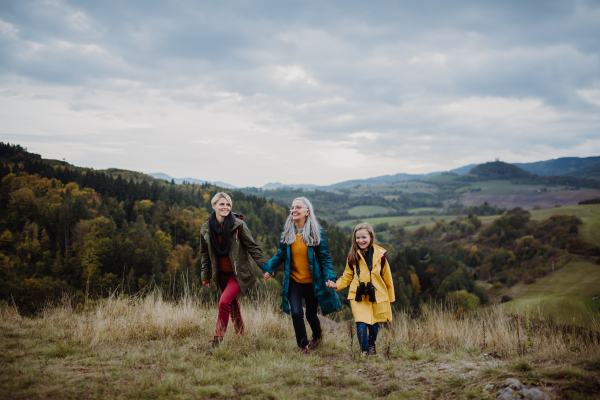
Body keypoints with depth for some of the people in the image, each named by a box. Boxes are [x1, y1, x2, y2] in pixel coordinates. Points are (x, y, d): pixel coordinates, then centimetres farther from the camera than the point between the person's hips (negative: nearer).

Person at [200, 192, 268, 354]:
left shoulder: (238, 225, -11)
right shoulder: (206, 228, 1)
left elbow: (252, 247, -5)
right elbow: (205, 254, 13)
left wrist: (265, 266, -6)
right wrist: (205, 275, 16)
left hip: (238, 273, -5)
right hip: (221, 274, 5)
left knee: (224, 302, -19)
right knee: (233, 305, 14)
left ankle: (217, 341, -11)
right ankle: (241, 334, 32)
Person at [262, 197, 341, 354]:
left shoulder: (316, 231, -7)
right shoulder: (287, 231, 1)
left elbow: (324, 257, -4)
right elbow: (281, 254, 8)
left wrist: (329, 277, -14)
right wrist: (268, 268, -5)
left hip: (312, 281, -2)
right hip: (293, 280, 2)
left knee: (311, 314, 11)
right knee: (296, 313, -10)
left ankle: (317, 335, 44)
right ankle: (302, 345, 11)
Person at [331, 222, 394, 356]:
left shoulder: (380, 255, -3)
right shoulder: (352, 257, -1)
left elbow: (387, 277, 6)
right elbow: (347, 276, 9)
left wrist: (390, 297, 11)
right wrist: (337, 285, -9)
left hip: (377, 295, 1)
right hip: (359, 296, 0)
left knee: (374, 325, 11)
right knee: (361, 325, -13)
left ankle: (372, 344, 42)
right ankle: (364, 349, 12)